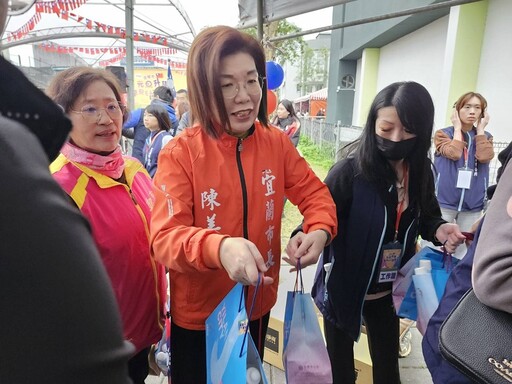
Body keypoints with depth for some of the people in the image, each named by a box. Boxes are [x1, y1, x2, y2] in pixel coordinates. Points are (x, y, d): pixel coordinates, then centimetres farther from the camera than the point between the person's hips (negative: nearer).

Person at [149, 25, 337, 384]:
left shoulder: (277, 142, -7)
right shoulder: (180, 153, -19)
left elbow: (314, 193, 0)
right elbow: (165, 238, -25)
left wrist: (320, 229, -23)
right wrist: (219, 247, -45)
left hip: (258, 305, 4)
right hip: (198, 315, -3)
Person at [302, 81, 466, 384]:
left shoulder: (420, 170, -6)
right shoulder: (350, 171, -22)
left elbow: (426, 216, 9)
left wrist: (439, 229, -14)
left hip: (387, 290, 5)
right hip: (344, 288, -4)